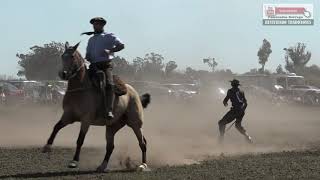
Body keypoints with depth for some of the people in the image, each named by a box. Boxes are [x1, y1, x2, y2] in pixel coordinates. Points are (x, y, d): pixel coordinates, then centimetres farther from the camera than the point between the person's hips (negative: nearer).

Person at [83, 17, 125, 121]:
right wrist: (87, 57, 4)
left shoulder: (109, 37, 8)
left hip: (106, 65, -4)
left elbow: (121, 45, -4)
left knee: (109, 84, -27)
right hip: (94, 66, 4)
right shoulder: (91, 40, 25)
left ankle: (109, 111, -36)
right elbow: (88, 53, 29)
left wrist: (110, 51, -19)